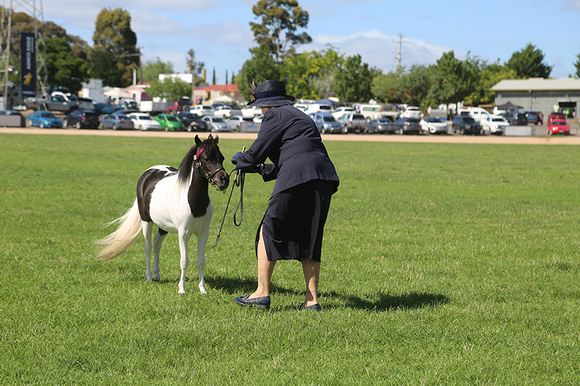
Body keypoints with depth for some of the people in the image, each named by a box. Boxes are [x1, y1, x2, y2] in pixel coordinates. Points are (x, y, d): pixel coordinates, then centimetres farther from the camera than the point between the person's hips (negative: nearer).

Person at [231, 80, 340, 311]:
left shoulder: (275, 116, 3)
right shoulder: (300, 117, 30)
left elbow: (256, 153, 0)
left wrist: (239, 161, 20)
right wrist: (261, 169, 39)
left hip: (297, 180, -8)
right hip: (323, 182, 8)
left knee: (269, 232, 3)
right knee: (309, 239, 12)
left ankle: (262, 293, 2)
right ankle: (312, 299, 9)